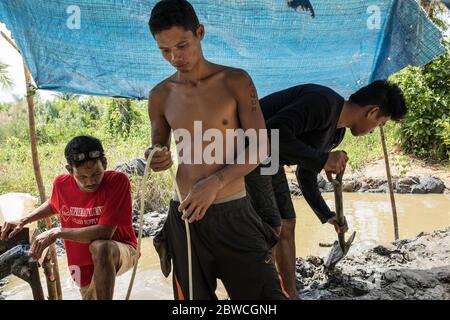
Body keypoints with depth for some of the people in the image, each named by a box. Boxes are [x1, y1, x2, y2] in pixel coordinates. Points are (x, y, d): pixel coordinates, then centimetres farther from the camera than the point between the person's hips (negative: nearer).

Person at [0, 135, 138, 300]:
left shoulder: (118, 181, -26)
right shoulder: (61, 184, -10)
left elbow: (104, 232, -32)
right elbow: (53, 204, 16)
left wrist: (57, 232, -25)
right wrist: (22, 221, 5)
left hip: (121, 250, -5)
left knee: (100, 247, -36)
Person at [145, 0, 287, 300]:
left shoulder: (236, 81, -5)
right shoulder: (160, 96, 4)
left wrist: (215, 183, -20)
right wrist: (156, 160, -10)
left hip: (233, 212, -2)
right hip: (184, 215, 3)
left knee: (266, 292, -1)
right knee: (194, 295, 15)